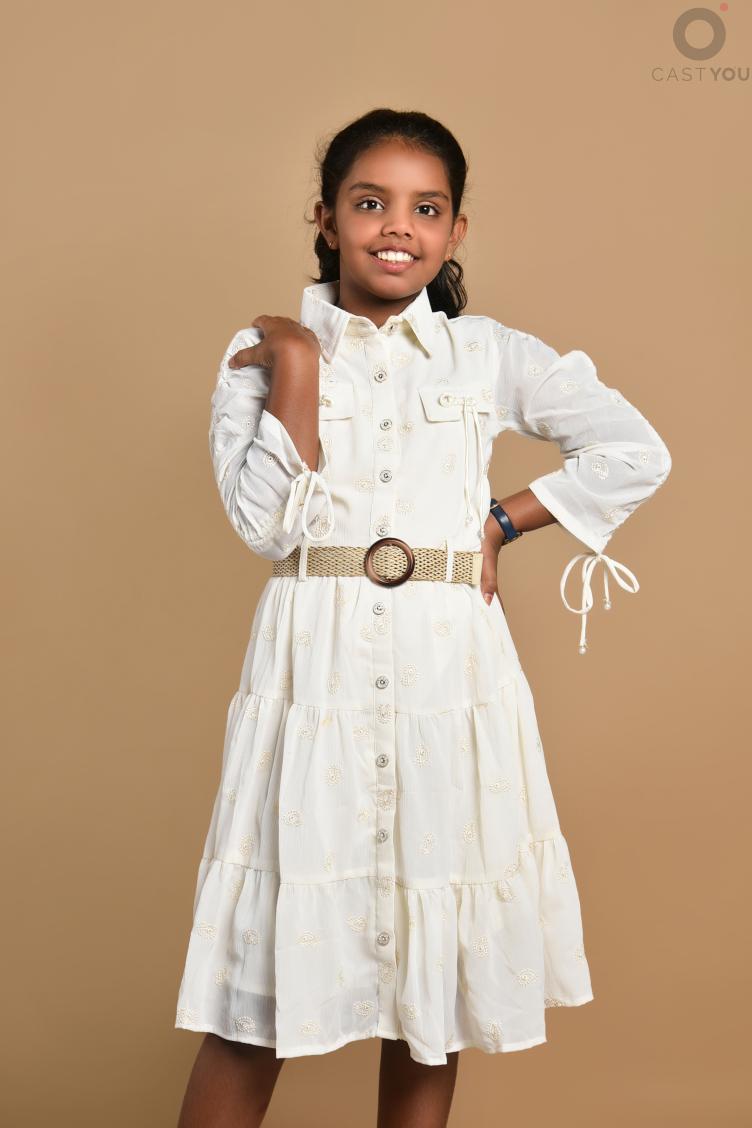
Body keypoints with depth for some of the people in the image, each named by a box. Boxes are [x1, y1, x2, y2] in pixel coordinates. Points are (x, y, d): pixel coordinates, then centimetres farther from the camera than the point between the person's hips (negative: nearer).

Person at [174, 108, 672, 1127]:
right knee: (268, 966, 2)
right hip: (315, 668, -1)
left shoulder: (490, 354, 6)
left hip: (451, 669, 1)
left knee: (437, 958, 9)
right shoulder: (264, 352, 4)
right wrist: (299, 365, -9)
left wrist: (502, 522, 0)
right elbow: (264, 524, -8)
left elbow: (639, 454, 5)